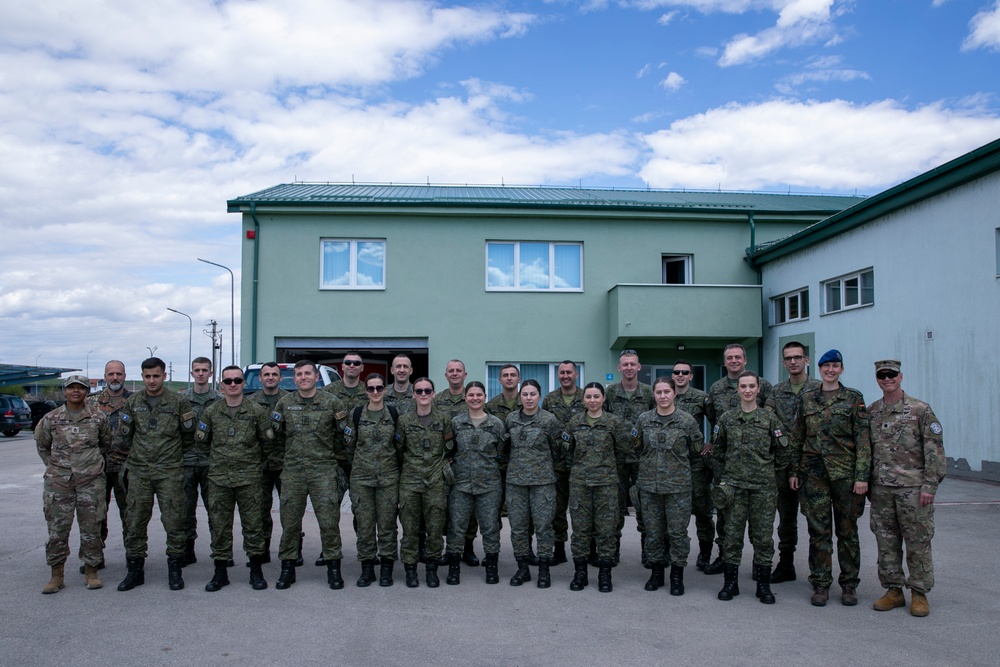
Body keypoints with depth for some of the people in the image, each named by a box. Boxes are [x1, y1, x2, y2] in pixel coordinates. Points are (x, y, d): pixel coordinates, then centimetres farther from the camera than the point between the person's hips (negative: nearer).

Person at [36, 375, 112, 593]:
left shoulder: (98, 417, 2)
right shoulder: (51, 419, 3)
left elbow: (106, 443, 16)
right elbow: (42, 446, 18)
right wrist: (55, 465, 12)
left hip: (91, 480, 0)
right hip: (58, 482, 1)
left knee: (91, 527, 2)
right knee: (57, 528, 2)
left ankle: (91, 571, 16)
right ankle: (57, 575, 14)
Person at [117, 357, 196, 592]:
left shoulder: (178, 402, 0)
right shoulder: (133, 402, 8)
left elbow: (189, 435, 8)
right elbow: (125, 436, 15)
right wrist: (137, 455, 14)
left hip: (170, 472, -3)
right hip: (138, 471, 3)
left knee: (173, 521, -1)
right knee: (134, 522, 6)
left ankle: (175, 569, 10)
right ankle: (135, 570, 17)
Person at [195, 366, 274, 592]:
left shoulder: (257, 411, 0)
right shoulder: (211, 412, 5)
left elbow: (267, 441, 7)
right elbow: (200, 439, 13)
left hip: (249, 477, -2)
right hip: (219, 477, 2)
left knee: (252, 523, 2)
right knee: (219, 525, 6)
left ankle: (256, 572, 13)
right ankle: (220, 572, 17)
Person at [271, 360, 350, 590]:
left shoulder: (332, 402, 2)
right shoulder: (284, 403, 8)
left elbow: (343, 435, 7)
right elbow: (276, 434, 18)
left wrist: (340, 462, 7)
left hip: (324, 470, -2)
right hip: (292, 471, 2)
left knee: (329, 520, -3)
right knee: (289, 520, 6)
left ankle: (333, 568, 10)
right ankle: (288, 568, 19)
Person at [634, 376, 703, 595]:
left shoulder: (687, 420, -4)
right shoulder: (644, 419, 3)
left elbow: (697, 449, 6)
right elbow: (637, 447, 15)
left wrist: (677, 458, 10)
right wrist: (652, 460, 10)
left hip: (678, 485, -2)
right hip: (649, 484, 2)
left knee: (678, 531, 3)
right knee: (653, 531, 9)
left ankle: (677, 575, 17)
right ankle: (656, 572, 24)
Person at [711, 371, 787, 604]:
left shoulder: (769, 418, 2)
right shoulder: (727, 419, 5)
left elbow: (782, 447, 9)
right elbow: (717, 450, 14)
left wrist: (765, 465, 10)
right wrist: (726, 472, 10)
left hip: (763, 486, -1)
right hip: (734, 486, 1)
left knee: (763, 535, 3)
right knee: (732, 534, 4)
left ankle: (763, 585, 15)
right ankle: (731, 582, 15)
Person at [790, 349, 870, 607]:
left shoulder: (854, 398, 1)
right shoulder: (807, 399, 9)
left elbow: (863, 440, -4)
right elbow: (797, 438, 12)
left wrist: (862, 475, -10)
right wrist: (793, 470, 7)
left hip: (845, 473, -2)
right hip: (813, 473, 2)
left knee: (847, 530, 6)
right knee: (818, 530, 3)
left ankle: (849, 585, 19)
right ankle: (820, 585, 13)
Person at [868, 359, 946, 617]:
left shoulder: (920, 410, -4)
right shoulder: (871, 412, 8)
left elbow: (935, 450, -6)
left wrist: (929, 485, -12)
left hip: (913, 487, -4)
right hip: (881, 489, 4)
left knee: (918, 543, 4)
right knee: (886, 543, 9)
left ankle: (919, 593, 15)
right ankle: (893, 590, 20)